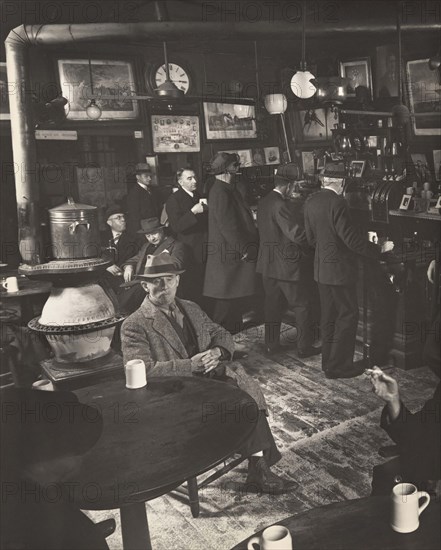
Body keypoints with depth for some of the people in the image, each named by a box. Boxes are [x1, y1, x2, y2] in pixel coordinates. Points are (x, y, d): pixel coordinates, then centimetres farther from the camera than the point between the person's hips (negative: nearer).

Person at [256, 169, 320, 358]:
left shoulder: (263, 202, 7)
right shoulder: (281, 205, -21)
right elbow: (297, 233, -25)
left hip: (268, 264, 9)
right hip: (287, 263, -8)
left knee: (272, 304, 17)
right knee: (302, 305, 6)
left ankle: (271, 344, 25)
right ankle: (304, 347, 13)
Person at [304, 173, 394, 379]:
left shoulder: (310, 202, 4)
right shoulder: (337, 203, -21)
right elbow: (351, 239, -21)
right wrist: (379, 249, -11)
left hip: (321, 267, 8)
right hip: (339, 268, -8)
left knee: (329, 315, 17)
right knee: (348, 315, 4)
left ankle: (328, 361, 27)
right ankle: (338, 366, 10)